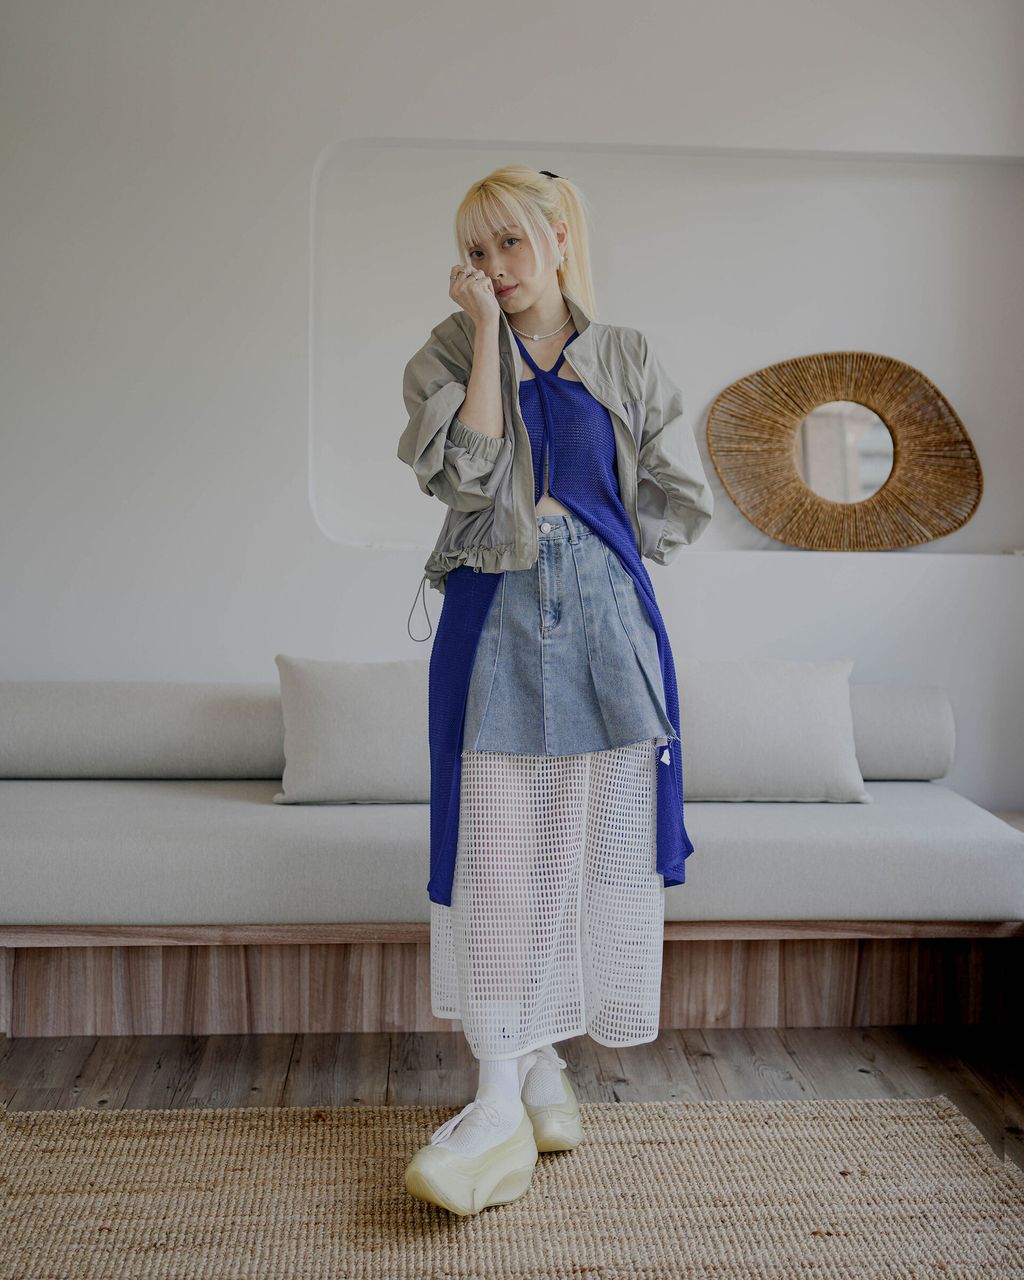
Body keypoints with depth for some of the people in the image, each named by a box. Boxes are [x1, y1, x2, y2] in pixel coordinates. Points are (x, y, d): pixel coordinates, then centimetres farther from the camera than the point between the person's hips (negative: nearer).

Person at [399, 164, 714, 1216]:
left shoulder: (628, 360, 9)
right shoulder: (450, 354, 6)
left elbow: (683, 502, 10)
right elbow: (467, 477, -13)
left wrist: (575, 522, 0)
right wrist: (486, 333, -10)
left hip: (603, 625, 2)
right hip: (495, 624, -1)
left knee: (594, 846, 2)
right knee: (499, 848, -7)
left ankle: (537, 1059, 18)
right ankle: (507, 1090, -3)